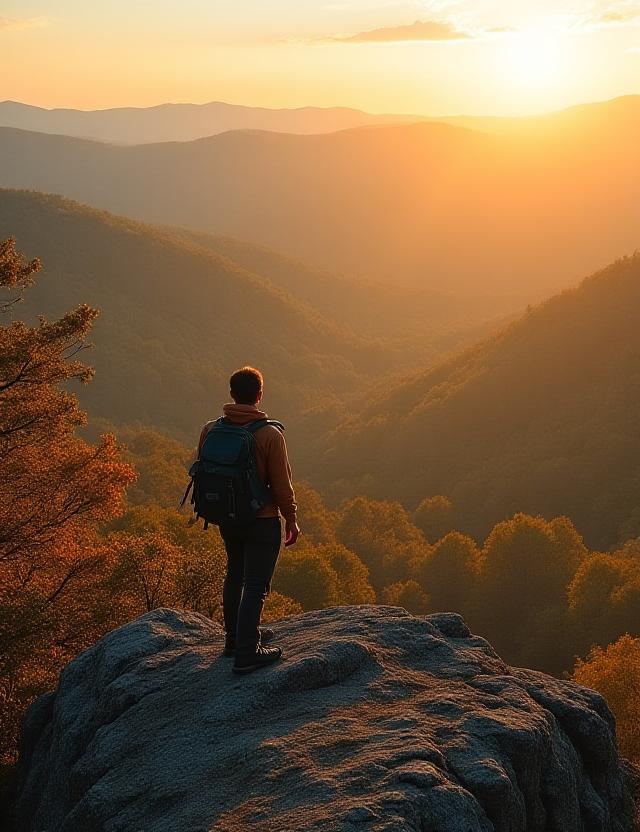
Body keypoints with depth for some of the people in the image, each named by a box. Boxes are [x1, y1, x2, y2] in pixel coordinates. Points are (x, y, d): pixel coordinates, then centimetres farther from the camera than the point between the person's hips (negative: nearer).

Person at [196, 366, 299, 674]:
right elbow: (282, 484, -14)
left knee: (235, 575, 22)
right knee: (256, 585, 2)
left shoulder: (211, 430, -5)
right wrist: (291, 519, 0)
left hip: (226, 518, 6)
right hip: (262, 520, -6)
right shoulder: (270, 435, -19)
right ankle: (246, 654, 2)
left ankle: (236, 637, 36)